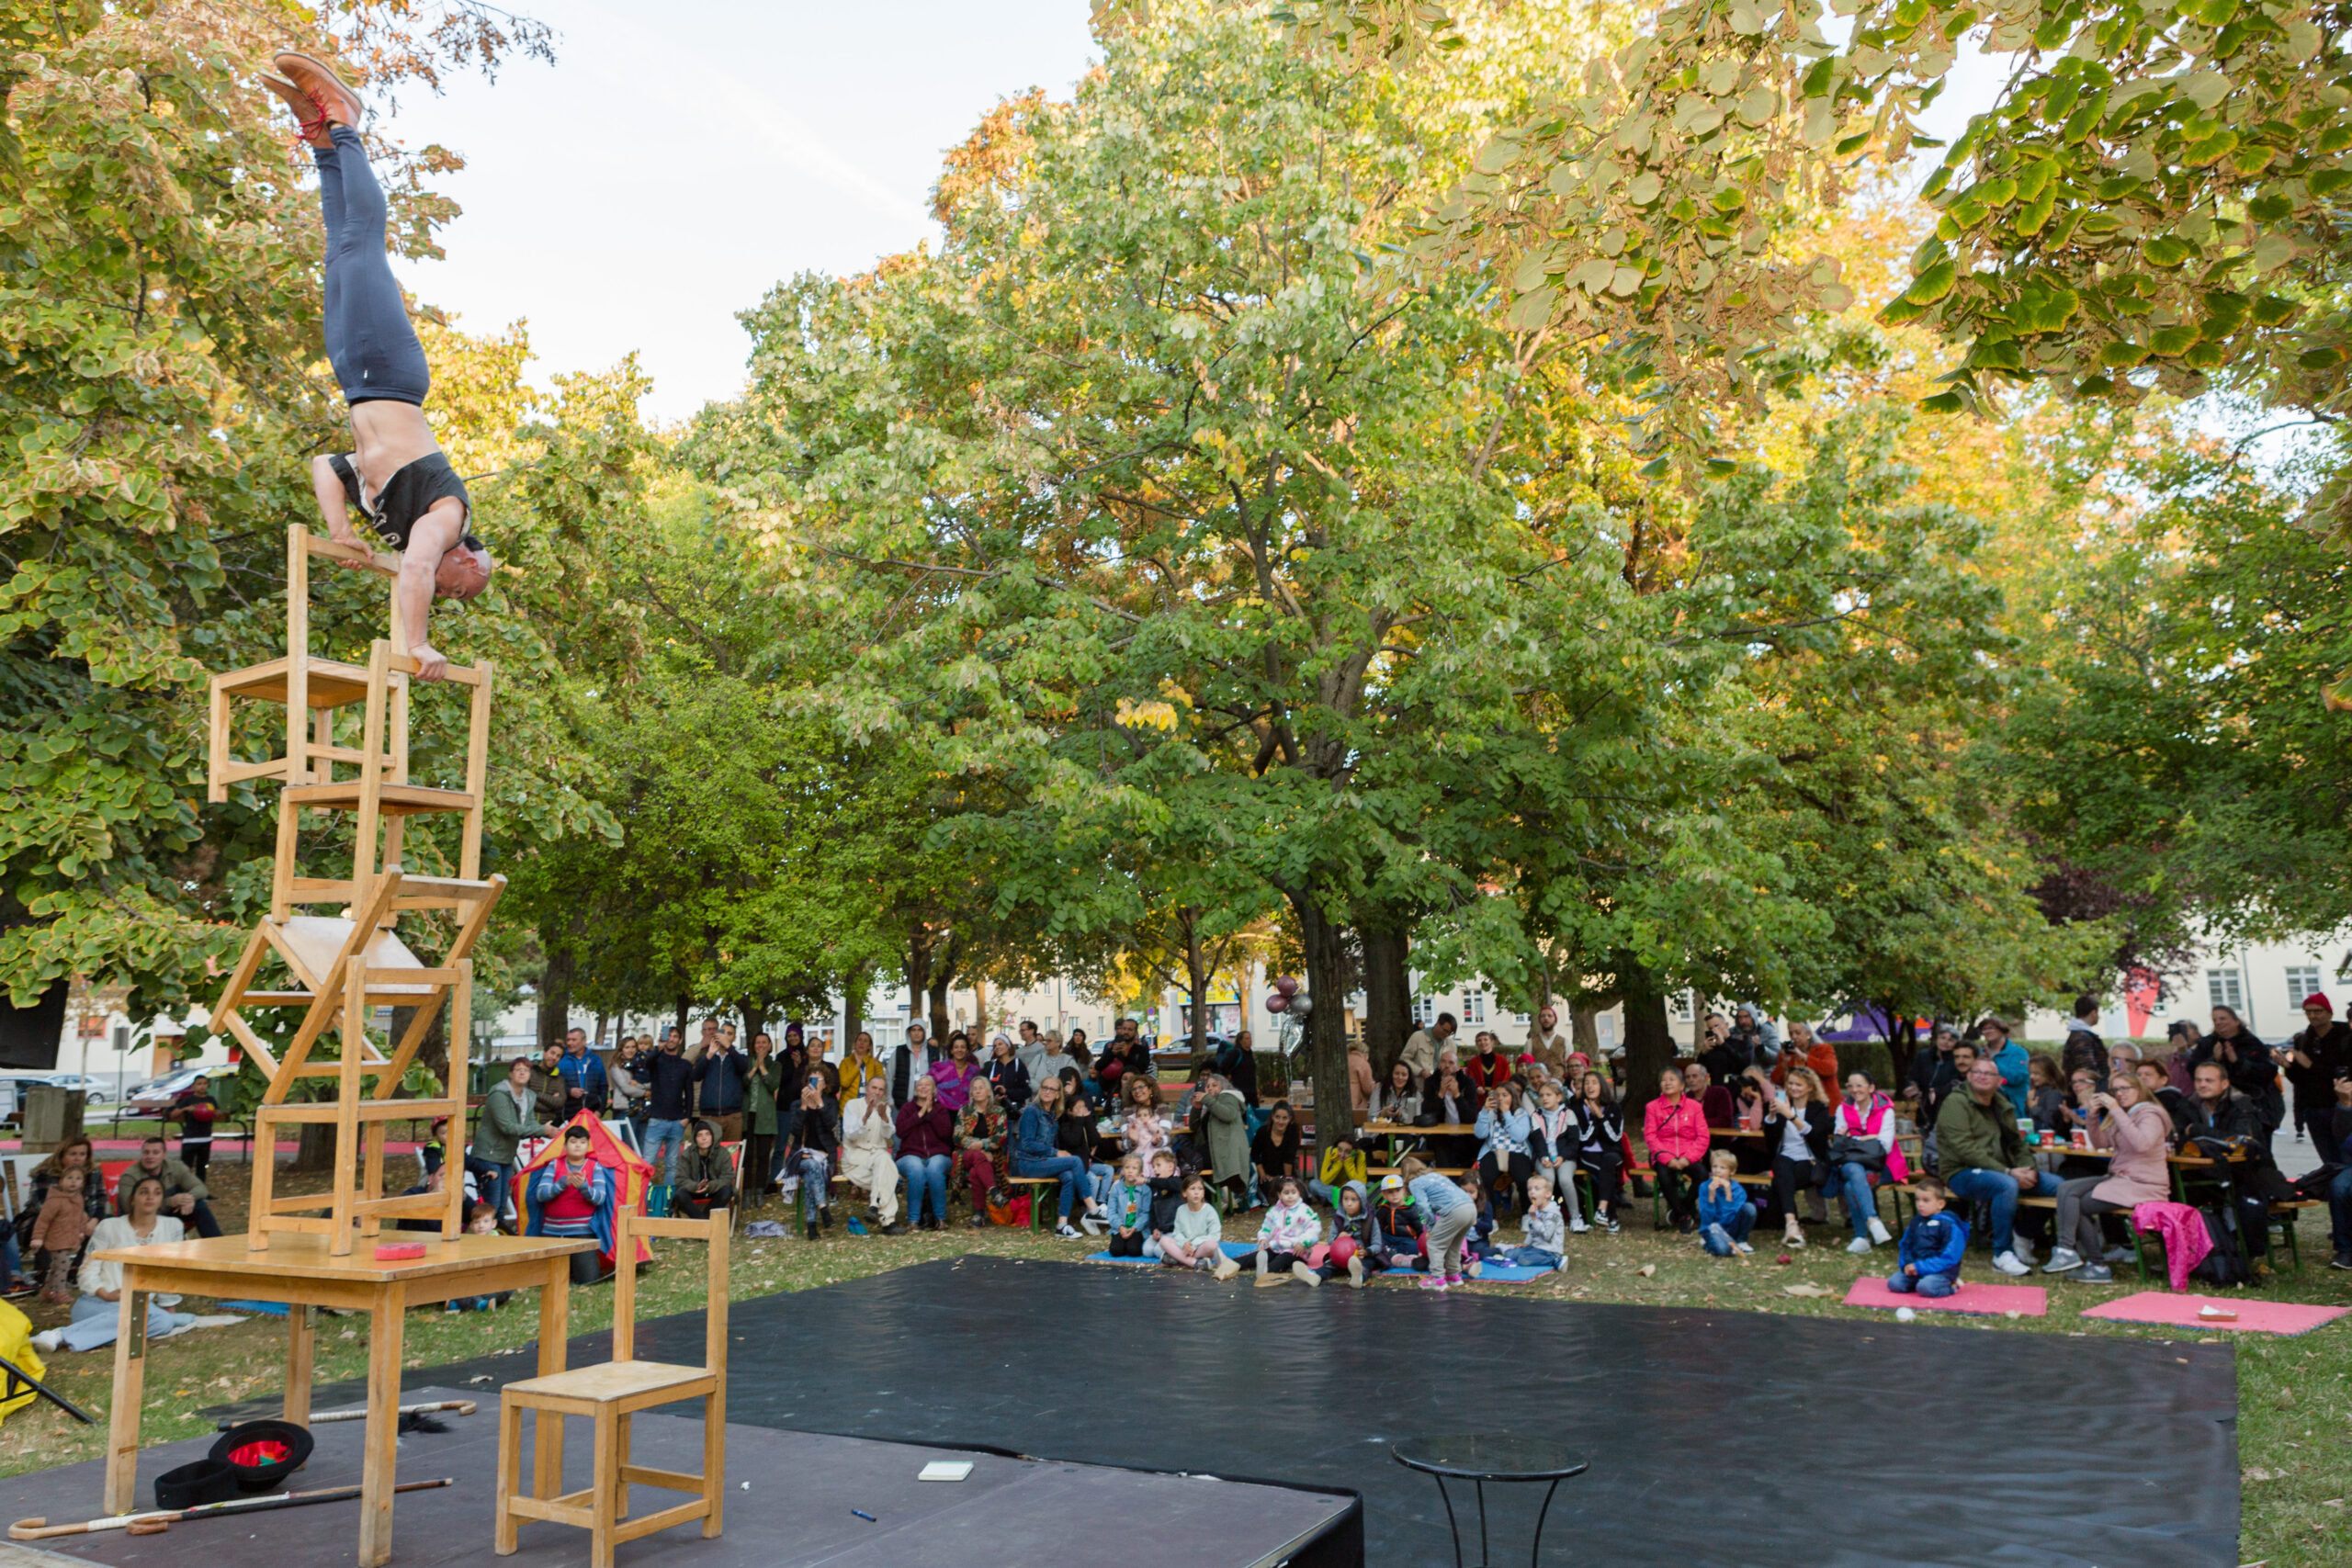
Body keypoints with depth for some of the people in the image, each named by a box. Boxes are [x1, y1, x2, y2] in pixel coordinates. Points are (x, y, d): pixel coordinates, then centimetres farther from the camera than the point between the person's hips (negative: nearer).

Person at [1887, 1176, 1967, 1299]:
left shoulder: (1949, 1225, -11)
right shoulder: (1916, 1222, 11)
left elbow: (1949, 1257, -17)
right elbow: (1905, 1246, 17)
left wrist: (1921, 1267, -20)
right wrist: (1906, 1264, -5)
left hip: (1941, 1271, -6)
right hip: (1916, 1267, 6)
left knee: (1925, 1287, -32)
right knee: (1893, 1282, -13)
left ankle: (1952, 1286, -4)